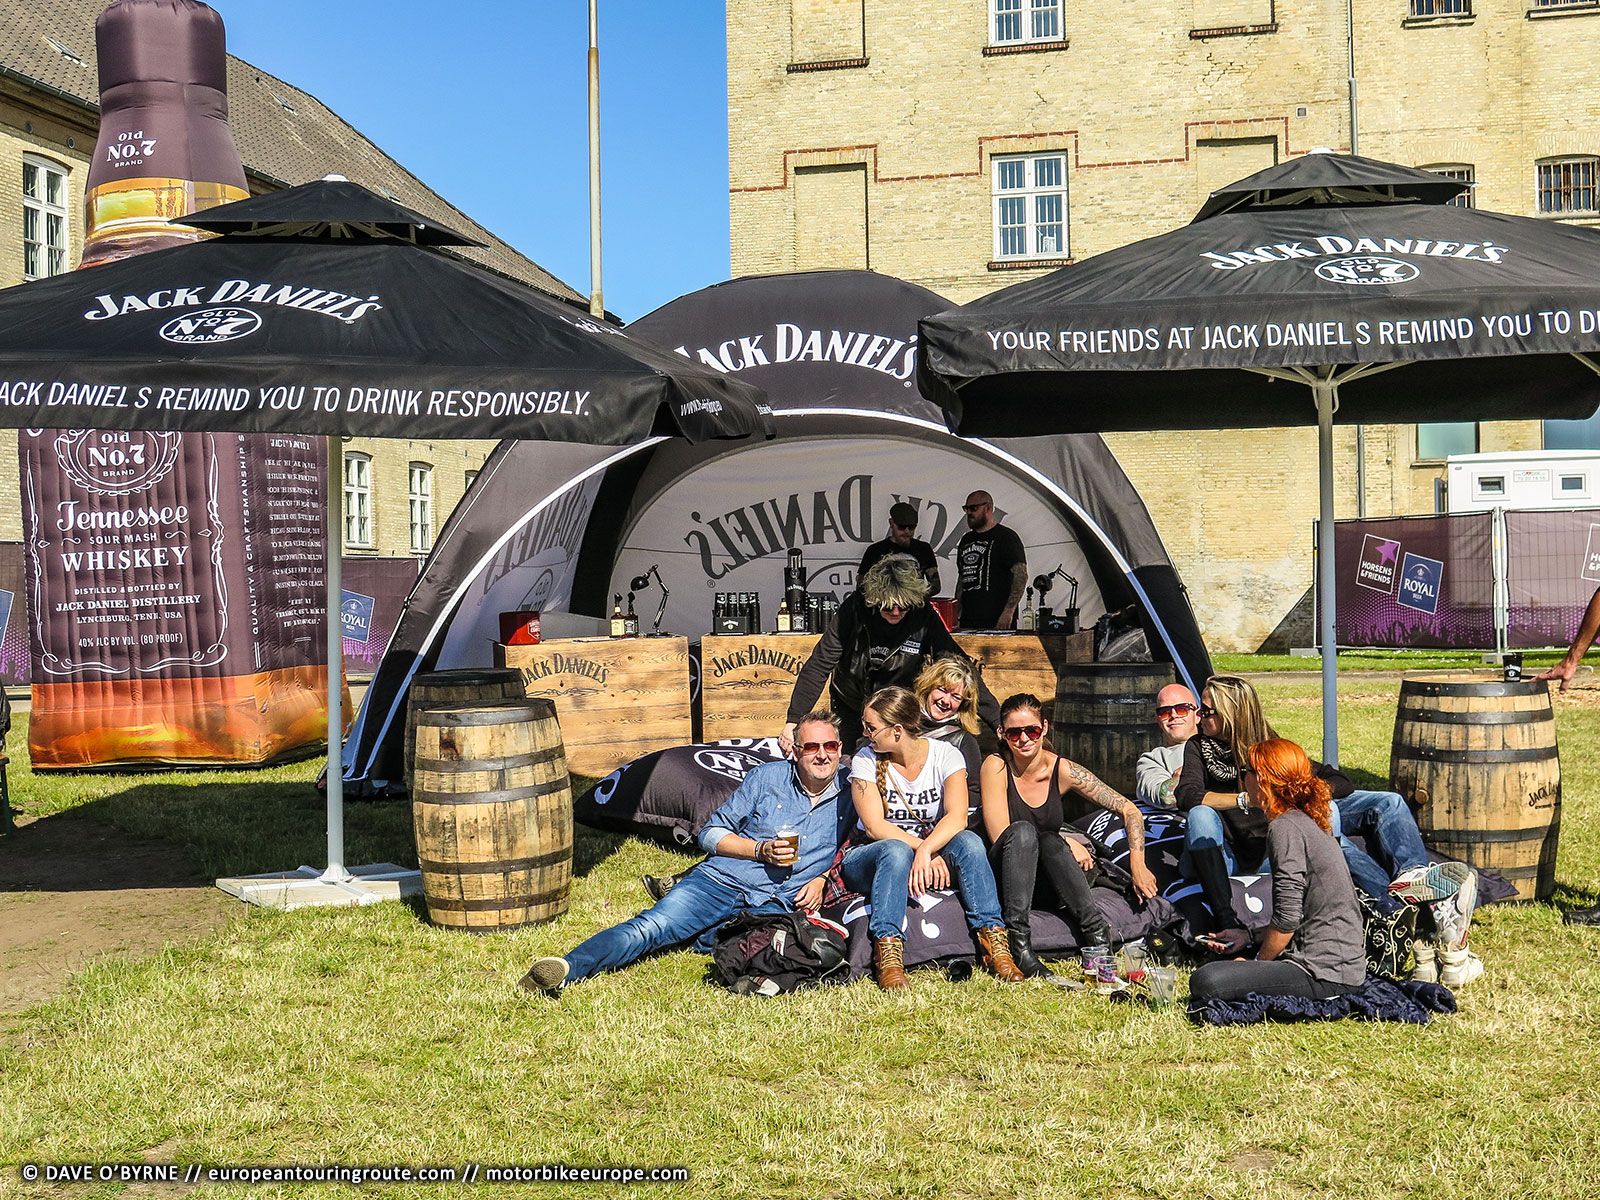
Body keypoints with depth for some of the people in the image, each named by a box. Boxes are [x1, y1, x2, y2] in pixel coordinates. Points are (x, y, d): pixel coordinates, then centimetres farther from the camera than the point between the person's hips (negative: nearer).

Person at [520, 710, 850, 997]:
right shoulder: (767, 777, 8)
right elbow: (710, 833, 9)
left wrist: (823, 879, 1)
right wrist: (760, 850, -7)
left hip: (775, 904, 0)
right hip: (721, 880, 0)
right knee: (652, 925, -25)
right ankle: (566, 969, -38)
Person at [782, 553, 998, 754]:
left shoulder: (924, 617, -21)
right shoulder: (854, 609, -23)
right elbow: (819, 665, -22)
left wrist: (998, 721, -22)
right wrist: (794, 721, -28)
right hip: (849, 709, 0)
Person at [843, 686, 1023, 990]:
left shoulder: (945, 755, -6)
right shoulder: (866, 760, -7)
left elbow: (957, 817, -21)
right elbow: (875, 826, -16)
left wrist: (926, 851, -38)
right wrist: (925, 851, -27)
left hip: (933, 855, 1)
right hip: (871, 857, -1)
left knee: (968, 841, -29)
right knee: (895, 851, -36)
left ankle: (995, 944, -31)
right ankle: (888, 958, -44)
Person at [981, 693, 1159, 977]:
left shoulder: (1063, 770, -5)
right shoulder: (996, 766, -11)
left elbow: (1129, 811, -3)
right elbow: (1000, 836, -15)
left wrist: (1138, 865, -19)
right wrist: (1066, 842, -17)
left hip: (1049, 882, 2)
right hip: (1006, 878, -2)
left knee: (1050, 841, -30)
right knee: (1023, 830, -31)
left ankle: (1097, 936, -33)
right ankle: (1018, 943, -38)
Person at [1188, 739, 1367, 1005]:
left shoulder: (1285, 827, -15)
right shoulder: (1306, 822, 15)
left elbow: (1287, 918, -18)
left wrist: (1256, 964, -4)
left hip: (1326, 972, -10)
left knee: (1205, 982, -23)